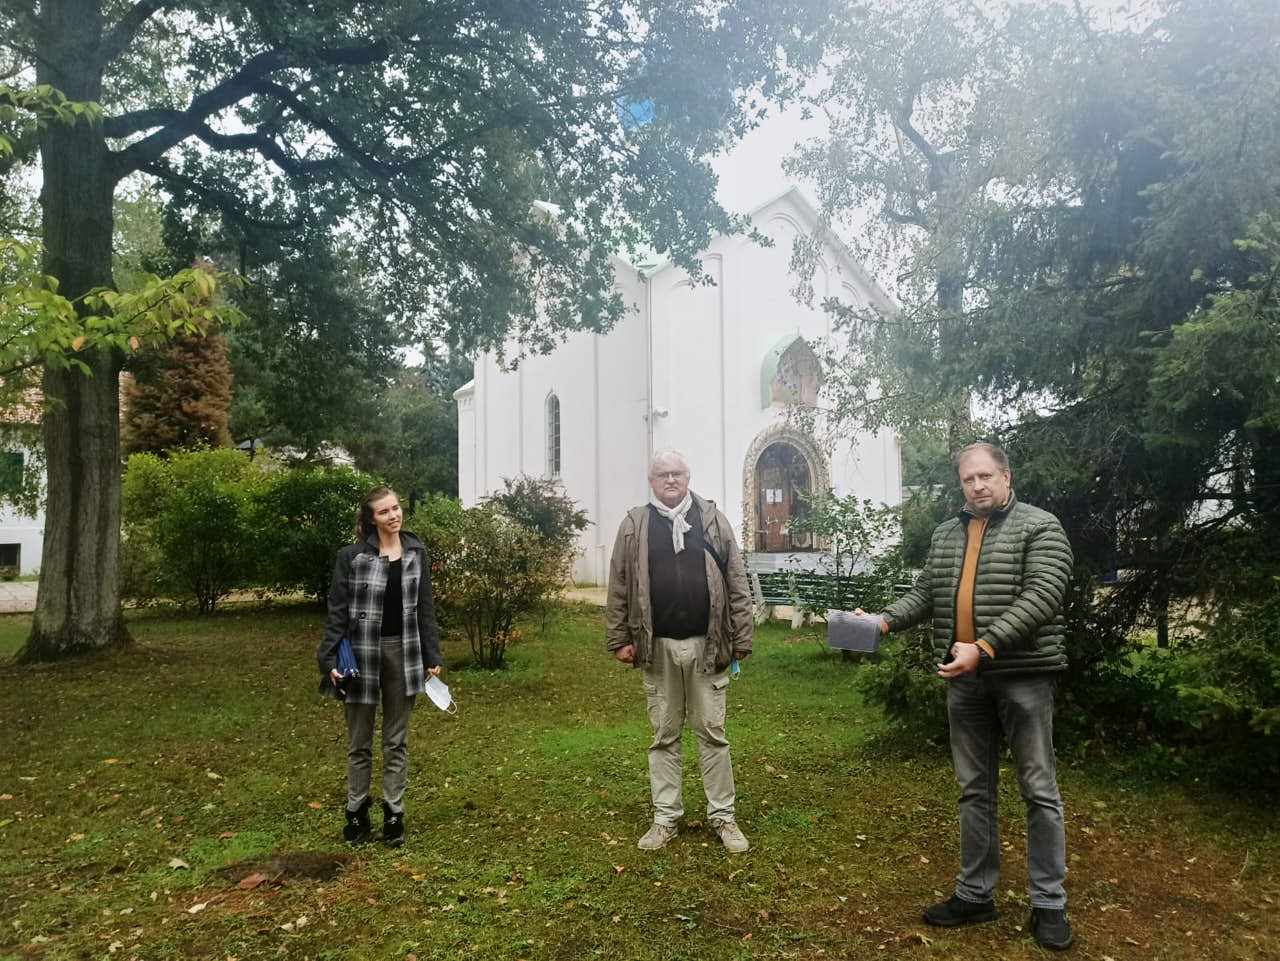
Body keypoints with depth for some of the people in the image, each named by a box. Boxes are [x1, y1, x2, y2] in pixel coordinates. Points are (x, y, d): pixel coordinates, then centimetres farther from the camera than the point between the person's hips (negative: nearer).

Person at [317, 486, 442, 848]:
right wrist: (330, 661, -12)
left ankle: (394, 815, 22)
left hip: (403, 653, 2)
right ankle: (356, 814, 26)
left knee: (396, 741, 11)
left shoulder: (417, 553, 3)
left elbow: (425, 608, 6)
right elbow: (337, 612, -6)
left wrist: (432, 657, 2)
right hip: (361, 654, -2)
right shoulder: (351, 556, -7)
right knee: (359, 743, 11)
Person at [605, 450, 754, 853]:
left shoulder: (713, 520, 5)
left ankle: (723, 816, 19)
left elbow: (737, 584, 3)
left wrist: (741, 640, -2)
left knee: (712, 733, 7)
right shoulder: (633, 525, 4)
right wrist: (619, 639, -1)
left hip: (707, 645, 0)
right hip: (658, 647, 1)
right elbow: (619, 588, 4)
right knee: (664, 736, 10)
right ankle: (666, 818, 20)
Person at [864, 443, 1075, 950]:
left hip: (1023, 675, -5)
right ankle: (975, 893, 24)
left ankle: (1049, 903, 16)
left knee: (1039, 788, 3)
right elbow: (925, 593, 14)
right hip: (964, 679, 5)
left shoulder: (1040, 527, -5)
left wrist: (984, 647, -26)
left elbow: (1042, 596, -17)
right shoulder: (946, 534, 13)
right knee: (974, 789, 13)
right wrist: (885, 621, -5)